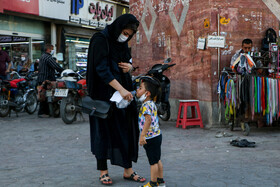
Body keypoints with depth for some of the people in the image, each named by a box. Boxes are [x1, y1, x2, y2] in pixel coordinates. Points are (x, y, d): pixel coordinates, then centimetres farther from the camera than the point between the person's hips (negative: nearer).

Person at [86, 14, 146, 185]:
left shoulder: (122, 42, 11)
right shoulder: (100, 39, -13)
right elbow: (101, 69, -22)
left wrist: (129, 66, -2)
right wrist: (121, 89, -29)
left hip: (124, 90, 7)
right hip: (105, 92, -7)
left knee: (127, 129, 5)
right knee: (104, 130, 0)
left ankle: (128, 170, 13)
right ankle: (103, 171, 10)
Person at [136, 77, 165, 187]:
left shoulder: (146, 105, -19)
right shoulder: (152, 104, 11)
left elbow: (148, 120, -32)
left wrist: (142, 135, -34)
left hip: (151, 138, -10)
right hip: (156, 136, 10)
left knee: (153, 162, 1)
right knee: (157, 160, 17)